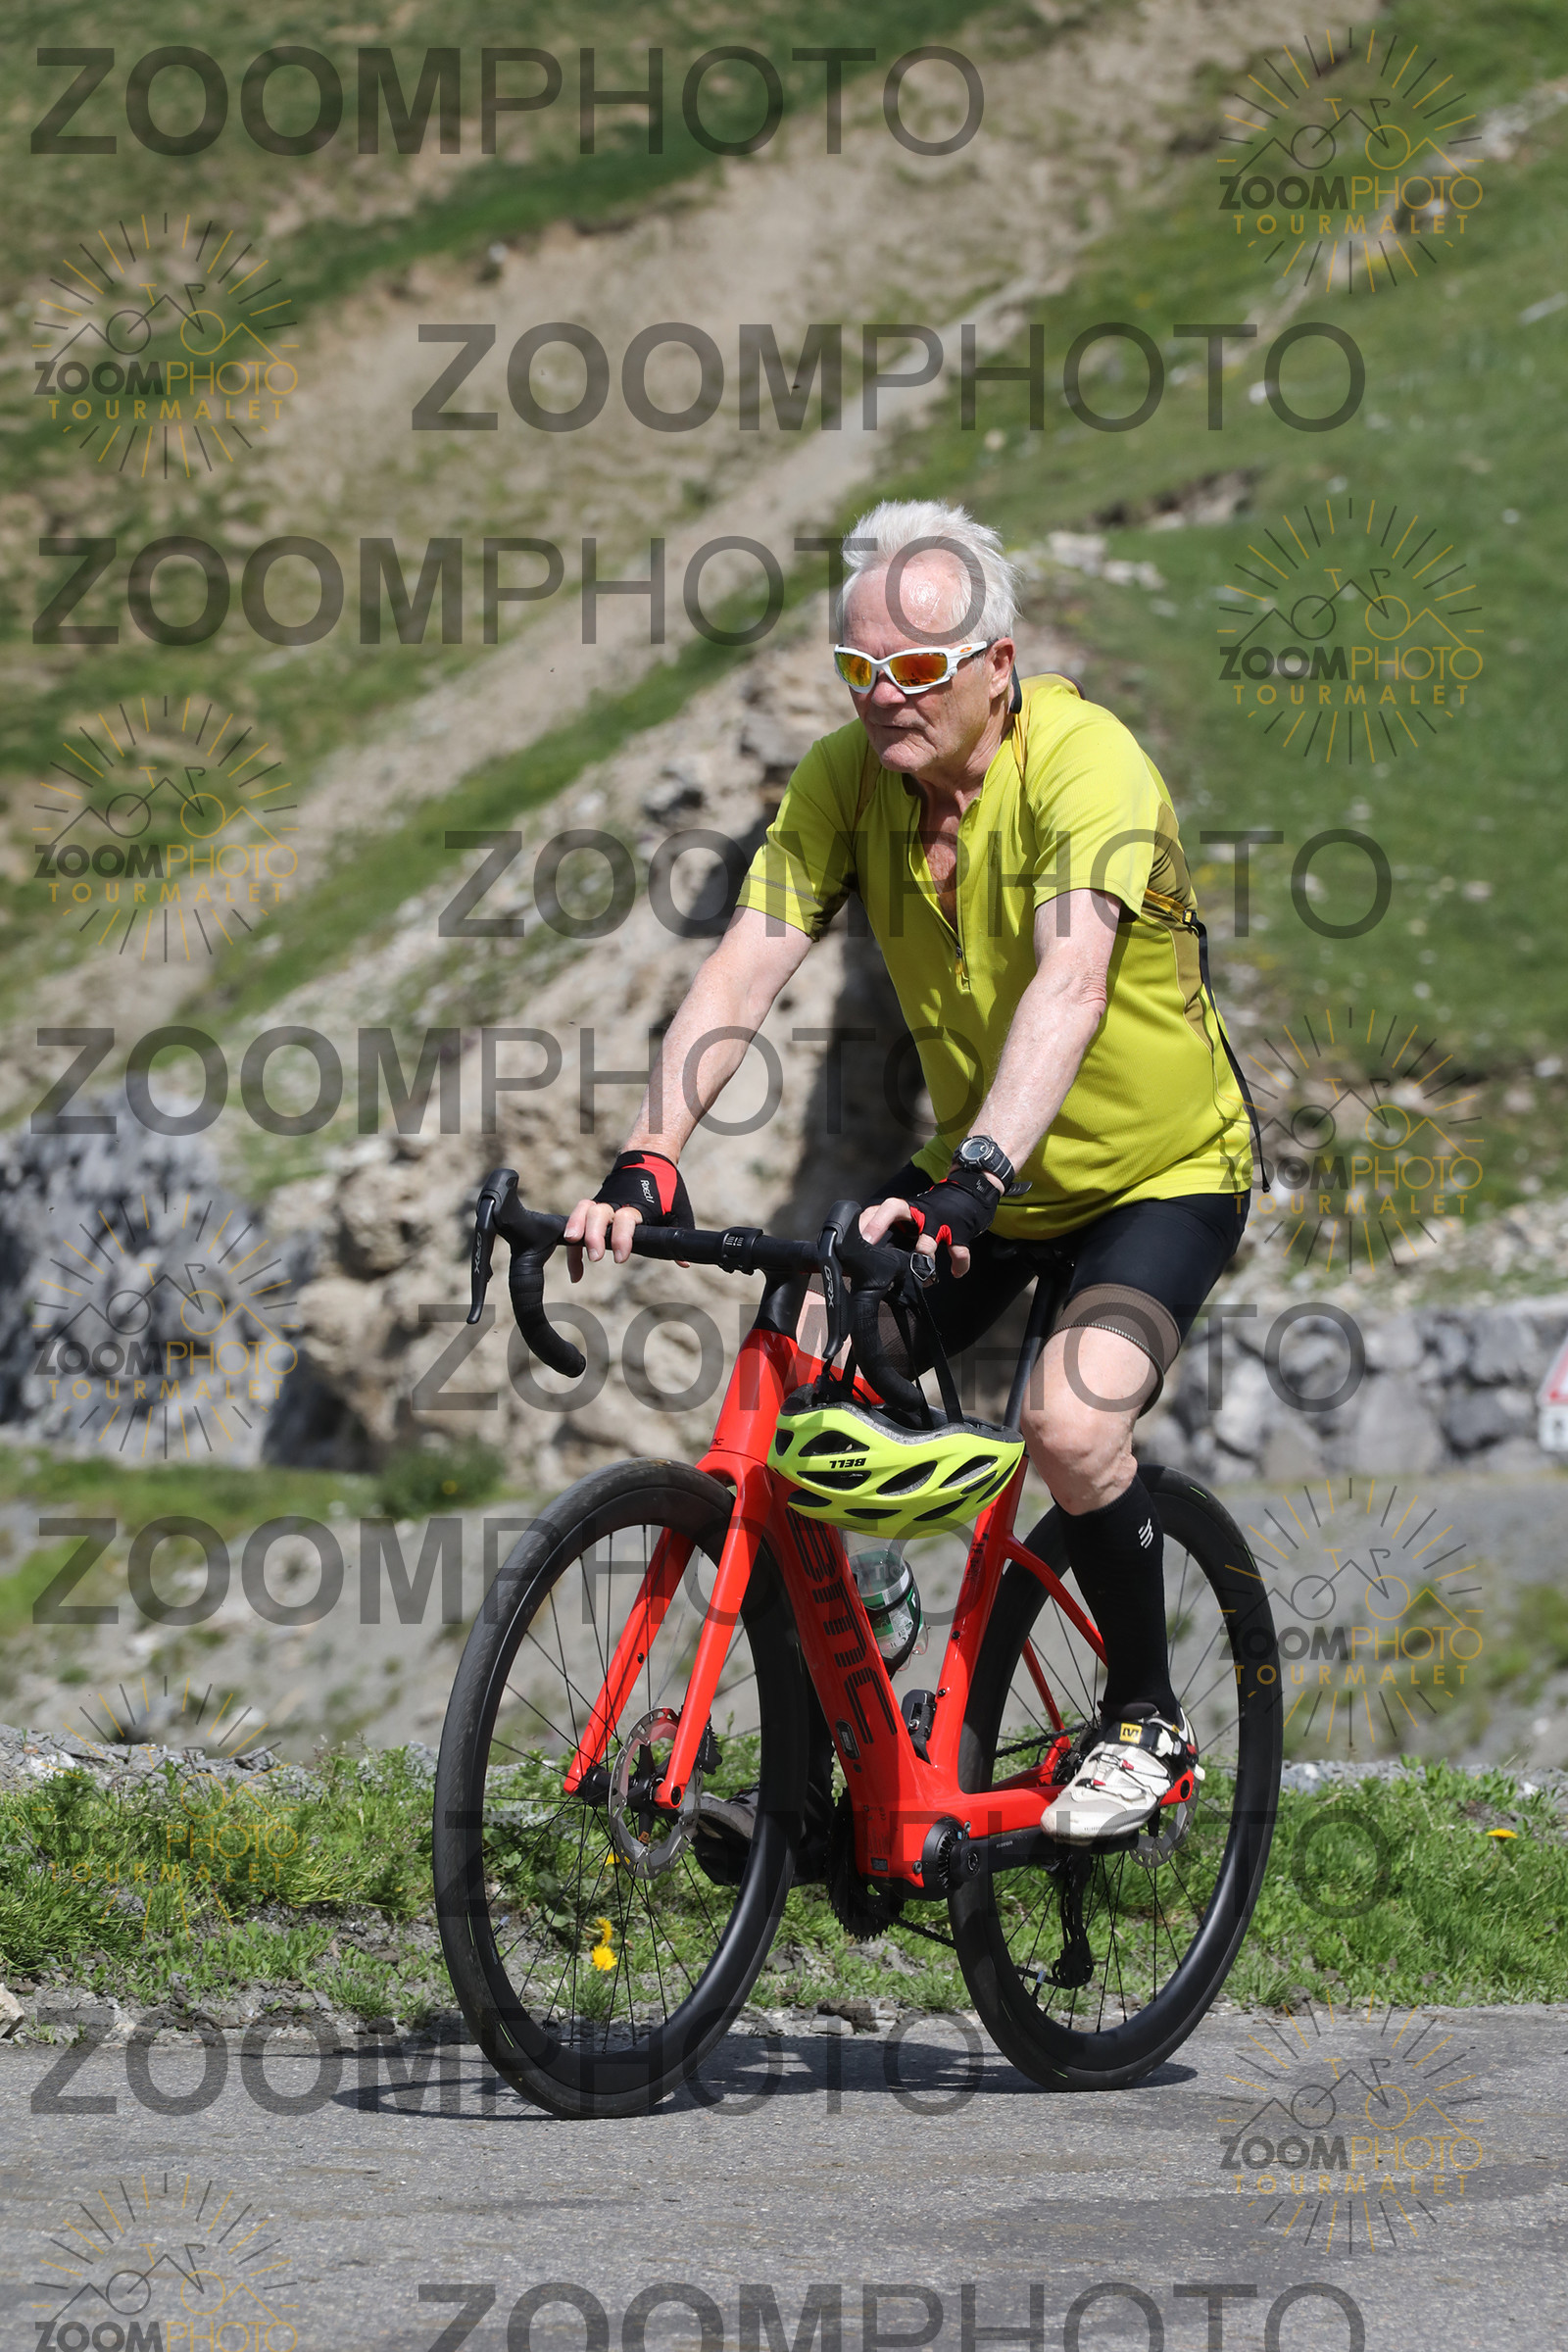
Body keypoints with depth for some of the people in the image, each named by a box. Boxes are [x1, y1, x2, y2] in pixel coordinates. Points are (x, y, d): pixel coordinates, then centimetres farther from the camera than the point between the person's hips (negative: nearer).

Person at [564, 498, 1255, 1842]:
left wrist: (973, 1178, -57)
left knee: (1070, 1426, -27)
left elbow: (1069, 983, -43)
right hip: (978, 1173, 6)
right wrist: (649, 1161, -35)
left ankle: (1148, 1721, -2)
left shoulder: (1087, 764, -29)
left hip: (1160, 1171, -6)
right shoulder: (846, 780, -13)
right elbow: (747, 966, -20)